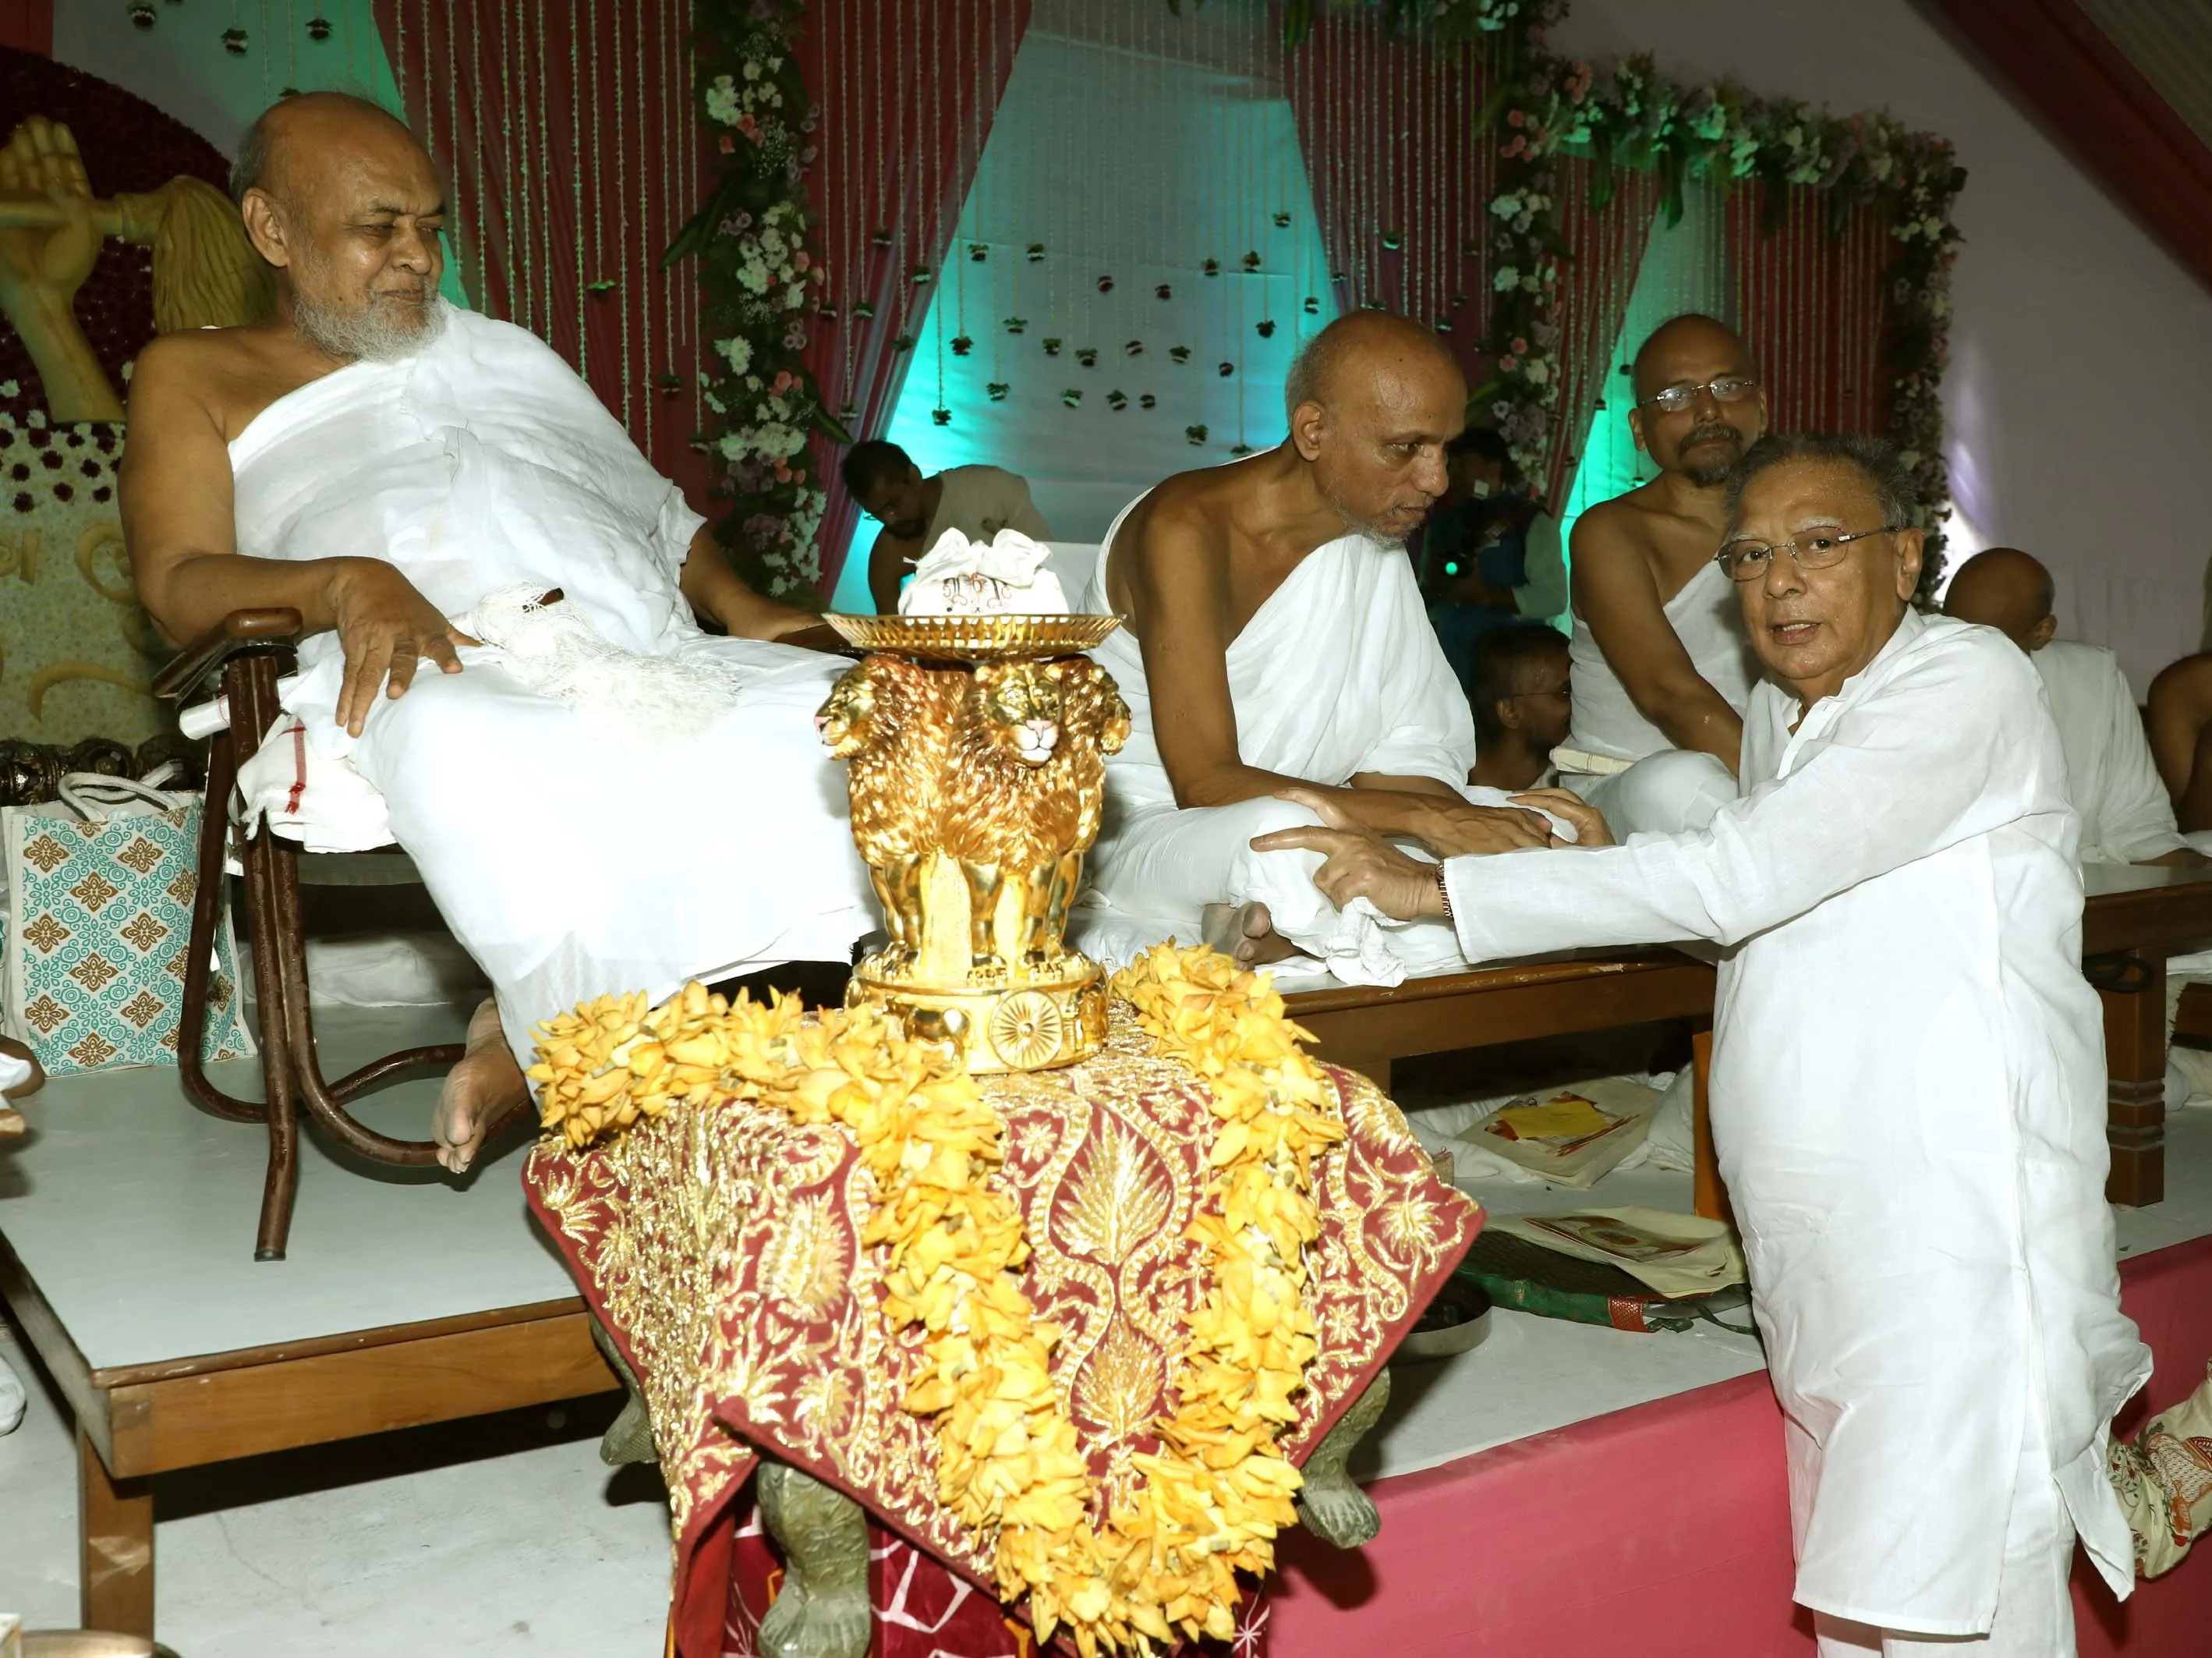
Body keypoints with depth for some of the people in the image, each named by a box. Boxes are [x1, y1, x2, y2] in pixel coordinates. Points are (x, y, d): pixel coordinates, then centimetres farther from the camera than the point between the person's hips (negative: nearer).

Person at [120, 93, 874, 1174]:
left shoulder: (502, 355, 35)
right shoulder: (196, 376, 23)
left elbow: (659, 514, 31)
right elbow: (179, 586, 5)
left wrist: (738, 607, 8)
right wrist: (347, 585, -16)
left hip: (638, 651, 5)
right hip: (431, 676, -4)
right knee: (467, 754, -43)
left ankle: (554, 1032, -23)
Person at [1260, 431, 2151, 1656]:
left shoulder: (1966, 683, -11)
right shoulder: (1776, 714, 16)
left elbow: (1739, 878, -21)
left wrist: (1441, 890, -20)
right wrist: (1615, 864, 6)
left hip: (1952, 1221, -7)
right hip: (1806, 1231, 8)